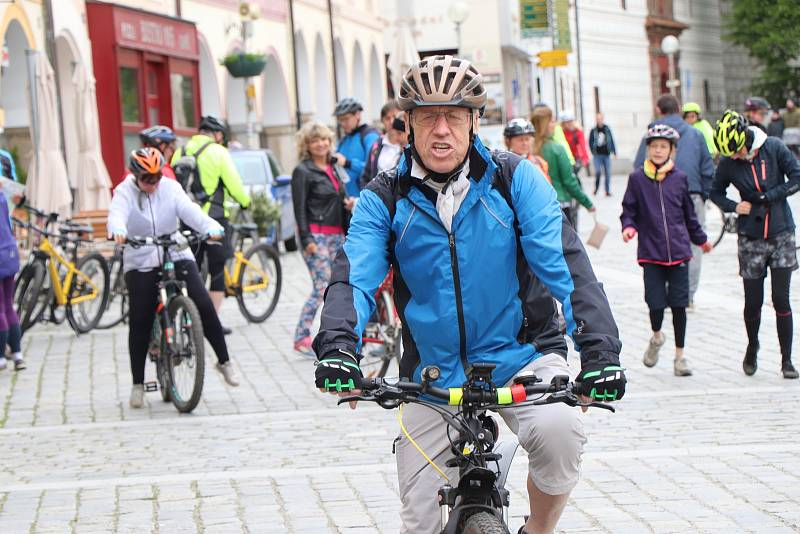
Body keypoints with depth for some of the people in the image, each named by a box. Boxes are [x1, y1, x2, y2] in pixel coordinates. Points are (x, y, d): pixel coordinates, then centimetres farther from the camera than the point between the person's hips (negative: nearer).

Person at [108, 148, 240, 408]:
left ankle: (224, 361, 4)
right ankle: (138, 384, 7)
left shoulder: (171, 188, 0)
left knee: (204, 306, -13)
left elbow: (190, 210, -15)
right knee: (140, 323, -4)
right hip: (140, 263, -1)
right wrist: (118, 231, -50)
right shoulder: (125, 192, -5)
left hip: (178, 256, 1)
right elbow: (117, 213, -25)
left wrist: (212, 228, -35)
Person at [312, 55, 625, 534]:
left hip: (518, 358, -1)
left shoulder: (515, 179, -6)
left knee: (559, 430, -32)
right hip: (434, 376, 2)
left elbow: (565, 263, -13)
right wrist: (337, 346, -34)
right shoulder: (384, 200, -2)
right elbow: (355, 277, -14)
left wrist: (599, 349, -27)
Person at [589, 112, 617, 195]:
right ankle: (596, 187, 12)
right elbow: (590, 142, 5)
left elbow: (612, 141, 6)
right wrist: (593, 151, -5)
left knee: (607, 173, 2)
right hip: (597, 155, -1)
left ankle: (607, 191, 11)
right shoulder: (593, 131, 0)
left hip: (606, 154, 1)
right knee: (598, 171, -12)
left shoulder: (607, 129, 2)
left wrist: (614, 152, 3)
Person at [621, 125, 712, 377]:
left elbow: (688, 213, 18)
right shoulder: (637, 179, 1)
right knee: (656, 303, -6)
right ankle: (656, 337, 26)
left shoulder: (680, 178, 6)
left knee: (678, 304, 2)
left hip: (678, 251, 1)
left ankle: (680, 354, 15)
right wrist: (629, 226, -14)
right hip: (651, 252, -1)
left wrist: (700, 238, 26)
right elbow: (629, 210, 7)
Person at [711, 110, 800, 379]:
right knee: (753, 301, 3)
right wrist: (734, 206, -8)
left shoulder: (774, 148, -8)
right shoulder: (728, 163, -4)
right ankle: (752, 348, 29)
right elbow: (716, 193, 11)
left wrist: (769, 197, -14)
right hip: (751, 238, 1)